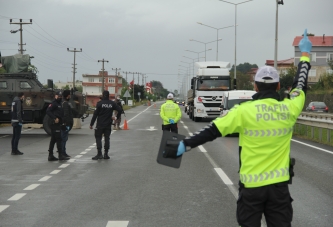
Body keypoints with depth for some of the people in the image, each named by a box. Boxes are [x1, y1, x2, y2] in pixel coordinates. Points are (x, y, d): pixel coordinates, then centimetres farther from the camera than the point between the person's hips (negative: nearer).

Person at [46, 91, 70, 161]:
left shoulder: (60, 104, 21)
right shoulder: (54, 104, -9)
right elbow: (48, 111, -21)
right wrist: (55, 118, -25)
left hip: (58, 124, 10)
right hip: (55, 124, -10)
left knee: (53, 140, 10)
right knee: (58, 139, -9)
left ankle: (50, 156, 13)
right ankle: (60, 155, -8)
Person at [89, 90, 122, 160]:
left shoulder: (100, 103, -8)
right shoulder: (112, 103, 2)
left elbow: (95, 114, -8)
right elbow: (119, 110, -2)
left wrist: (91, 124, -4)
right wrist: (116, 117, 11)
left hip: (100, 124, -3)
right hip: (108, 125, 3)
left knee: (98, 138, 3)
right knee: (107, 138, 9)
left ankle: (99, 154, -6)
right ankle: (106, 154, 9)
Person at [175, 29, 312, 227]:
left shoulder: (245, 111, -11)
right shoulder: (289, 110, -3)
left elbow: (213, 131, -11)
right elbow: (300, 86, 16)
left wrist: (185, 145, -4)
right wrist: (305, 54, 28)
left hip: (251, 185, -2)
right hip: (279, 185, 2)